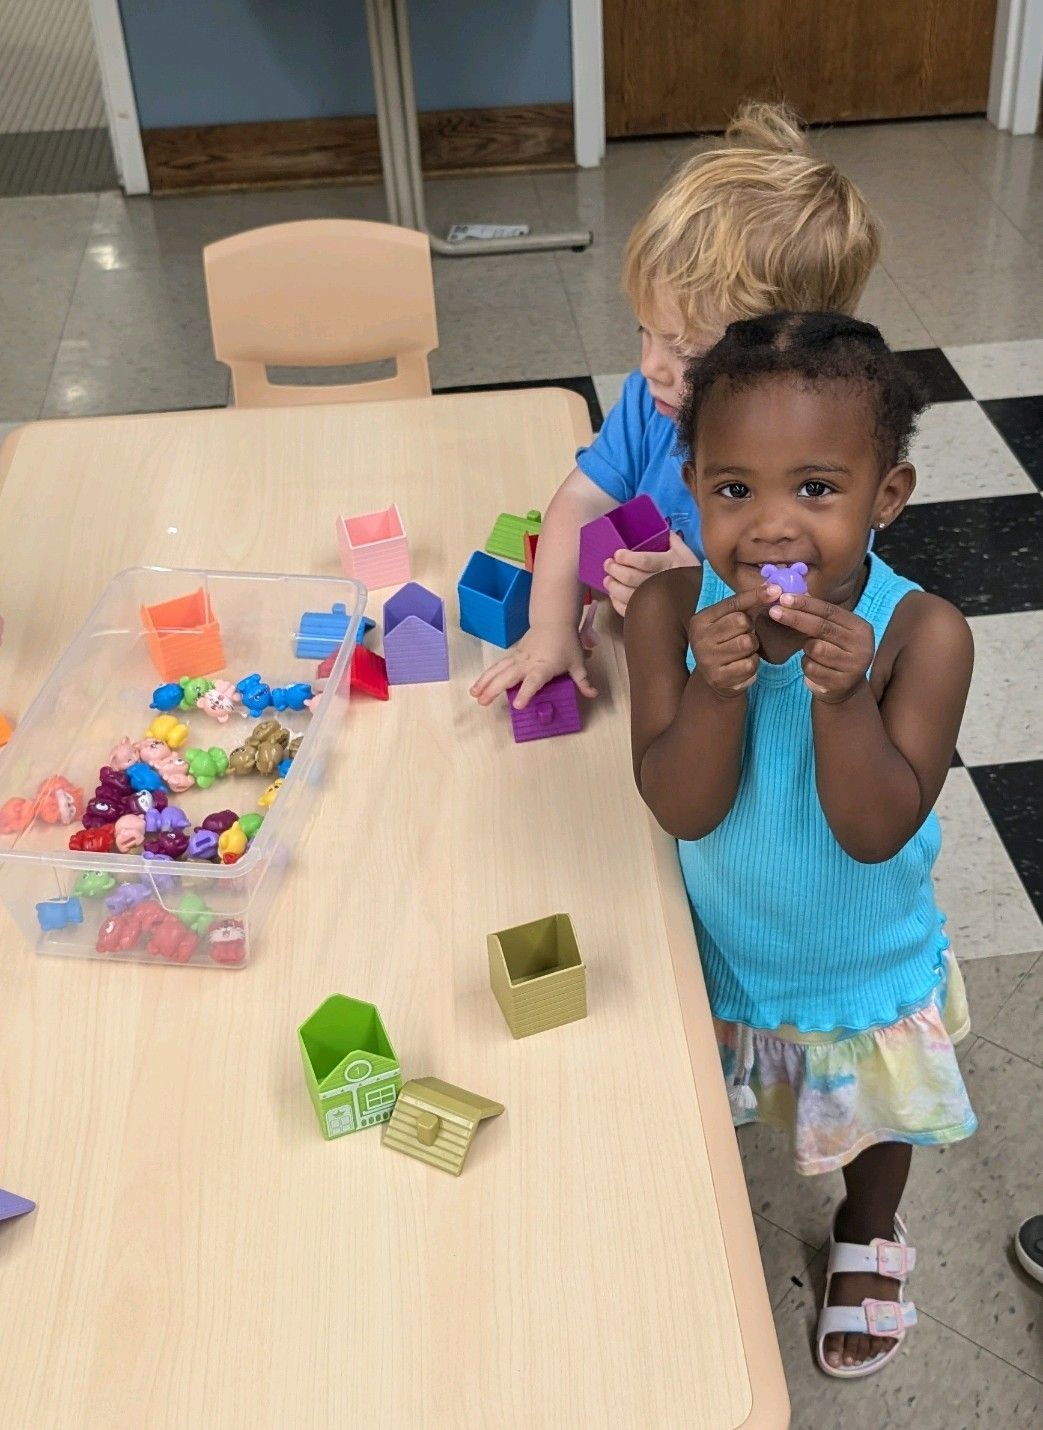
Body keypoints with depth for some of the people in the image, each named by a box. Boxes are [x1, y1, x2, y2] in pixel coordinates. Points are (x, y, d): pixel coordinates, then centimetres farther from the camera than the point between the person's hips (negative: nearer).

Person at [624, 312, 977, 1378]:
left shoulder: (920, 633, -29)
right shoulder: (672, 611, -25)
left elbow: (876, 831, -31)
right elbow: (682, 809, -27)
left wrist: (844, 696, -45)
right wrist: (716, 688, -44)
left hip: (865, 972, 0)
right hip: (716, 957, 1)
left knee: (874, 1125, 29)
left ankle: (869, 1236, 62)